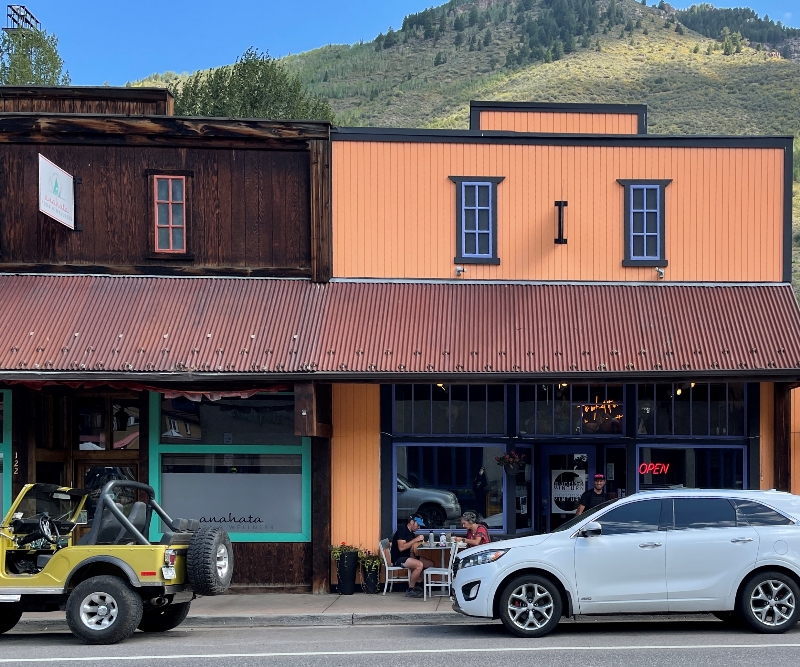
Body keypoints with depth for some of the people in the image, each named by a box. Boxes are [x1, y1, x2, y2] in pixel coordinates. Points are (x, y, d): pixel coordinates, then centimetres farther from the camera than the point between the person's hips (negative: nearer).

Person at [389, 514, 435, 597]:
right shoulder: (402, 530, -12)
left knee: (430, 563, 3)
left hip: (407, 558, 10)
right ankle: (410, 591, -18)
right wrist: (416, 539, -22)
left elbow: (411, 550, 14)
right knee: (419, 565, -31)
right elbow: (401, 548, -25)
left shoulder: (411, 533, 16)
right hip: (398, 559, -10)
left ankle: (416, 585, 6)